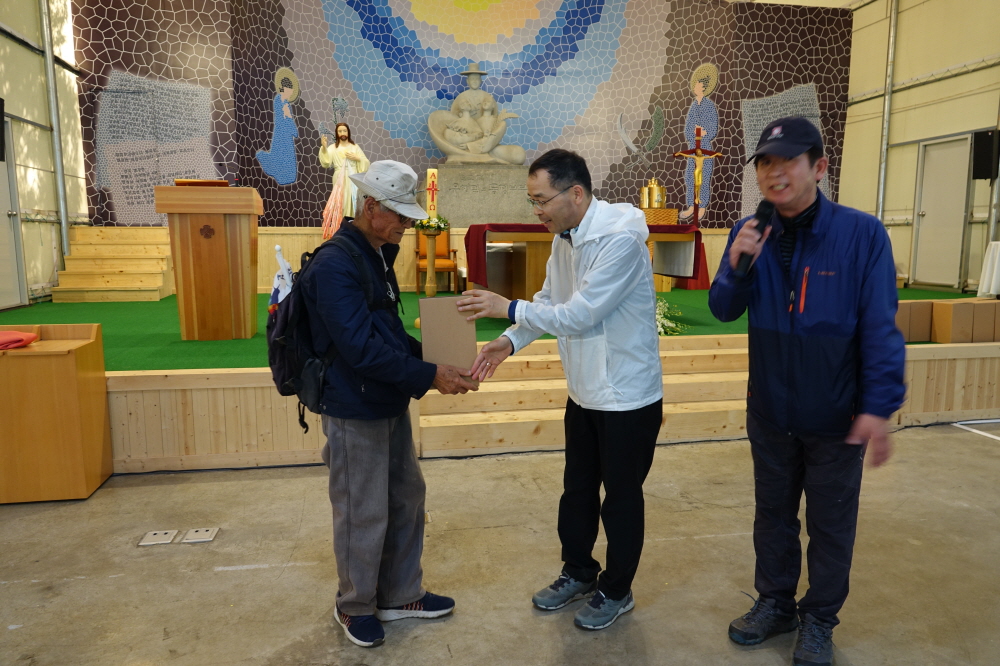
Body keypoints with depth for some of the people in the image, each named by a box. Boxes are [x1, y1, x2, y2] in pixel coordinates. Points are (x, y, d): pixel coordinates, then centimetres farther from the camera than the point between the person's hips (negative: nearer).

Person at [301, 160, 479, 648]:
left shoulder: (377, 258, 9)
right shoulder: (334, 266, -21)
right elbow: (363, 348, -27)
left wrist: (433, 356, 5)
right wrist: (430, 376, -25)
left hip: (390, 407, 9)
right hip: (355, 415, -9)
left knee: (407, 500, 18)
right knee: (363, 516, 6)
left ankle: (400, 596, 36)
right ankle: (354, 606, 30)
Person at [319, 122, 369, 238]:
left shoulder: (355, 147, 11)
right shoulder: (332, 148, 4)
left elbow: (366, 163, 10)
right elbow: (326, 163, -10)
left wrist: (356, 158, -7)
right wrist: (324, 148, -23)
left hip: (353, 180, 1)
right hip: (339, 181, -1)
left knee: (353, 204, -4)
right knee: (340, 205, -6)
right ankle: (340, 227, -1)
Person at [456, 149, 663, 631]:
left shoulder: (620, 239, -25)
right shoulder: (564, 238, 2)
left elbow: (579, 314, -27)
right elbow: (549, 300, 8)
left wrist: (509, 308, -20)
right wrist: (510, 341, -6)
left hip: (628, 396, -8)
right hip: (584, 391, 8)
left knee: (621, 497, 10)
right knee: (577, 489, 20)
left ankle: (616, 590, 32)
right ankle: (578, 573, 42)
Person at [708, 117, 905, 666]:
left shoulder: (861, 234, -15)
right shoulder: (750, 234, -3)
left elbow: (880, 328, -14)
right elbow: (724, 311, -1)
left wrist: (878, 408, -17)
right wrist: (736, 265, -20)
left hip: (835, 416, -3)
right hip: (770, 410, 4)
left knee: (830, 523, 14)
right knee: (772, 512, 19)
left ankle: (819, 620, 35)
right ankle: (775, 603, 40)